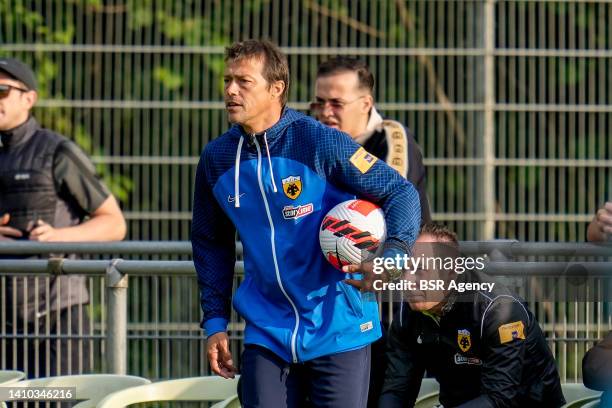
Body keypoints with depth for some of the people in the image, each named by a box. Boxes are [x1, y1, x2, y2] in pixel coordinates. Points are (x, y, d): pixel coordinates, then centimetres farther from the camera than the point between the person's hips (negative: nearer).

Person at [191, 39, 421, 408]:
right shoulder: (216, 158, 4)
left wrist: (391, 258, -26)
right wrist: (215, 321, 13)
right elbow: (211, 243, 18)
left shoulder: (320, 142, -11)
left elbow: (402, 193, -9)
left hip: (338, 331, -4)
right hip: (267, 333, 4)